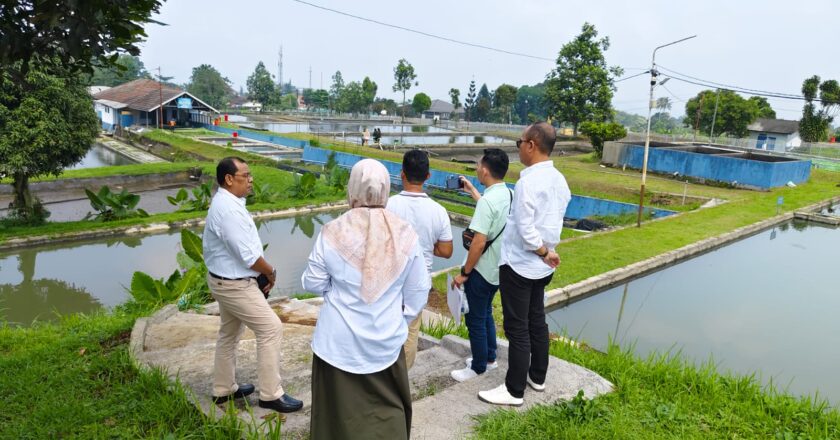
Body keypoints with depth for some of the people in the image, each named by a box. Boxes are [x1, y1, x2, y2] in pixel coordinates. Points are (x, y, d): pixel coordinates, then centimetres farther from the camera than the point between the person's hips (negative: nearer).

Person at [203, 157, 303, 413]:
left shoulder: (226, 203, 7)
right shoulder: (229, 209, -25)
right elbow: (248, 255, -26)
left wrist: (262, 271, 5)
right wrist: (271, 272, -9)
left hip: (225, 280, 11)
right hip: (235, 285, -11)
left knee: (229, 333, 21)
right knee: (271, 329, -5)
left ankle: (223, 389, 36)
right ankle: (271, 394, 4)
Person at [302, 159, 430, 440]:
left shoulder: (332, 233, -13)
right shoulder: (405, 234, -8)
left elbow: (313, 284, -2)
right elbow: (419, 290, 1)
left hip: (339, 342, -1)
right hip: (387, 340, 1)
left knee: (340, 411, 16)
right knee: (388, 411, 18)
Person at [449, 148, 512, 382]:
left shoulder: (488, 200, -25)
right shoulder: (509, 195, 2)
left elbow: (479, 242, -26)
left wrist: (464, 272, -15)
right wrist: (472, 190, 32)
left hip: (481, 270, -9)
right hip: (498, 268, 9)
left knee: (475, 319, 7)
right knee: (486, 314, 24)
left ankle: (478, 367, 21)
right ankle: (489, 358, 37)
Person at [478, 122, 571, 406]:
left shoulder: (529, 181, -22)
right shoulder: (559, 180, 5)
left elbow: (525, 228, -23)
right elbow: (550, 221, 10)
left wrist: (543, 252, -11)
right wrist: (546, 252, 9)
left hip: (519, 264, -8)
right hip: (542, 266, 9)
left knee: (517, 329, 2)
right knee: (537, 321, 20)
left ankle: (514, 391, 13)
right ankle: (537, 377, 34)